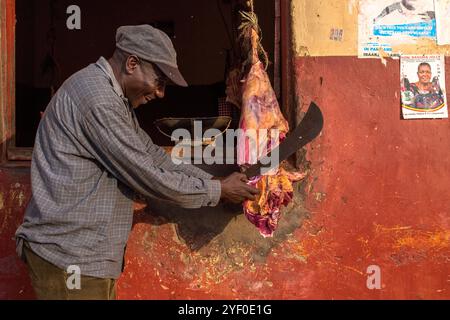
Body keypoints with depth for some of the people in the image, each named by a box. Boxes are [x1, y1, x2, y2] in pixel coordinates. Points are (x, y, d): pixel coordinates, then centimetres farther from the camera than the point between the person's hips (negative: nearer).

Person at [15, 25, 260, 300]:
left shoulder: (113, 96, 12)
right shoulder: (97, 98, -21)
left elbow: (152, 155, 15)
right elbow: (148, 176, -19)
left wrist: (212, 181, 8)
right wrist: (218, 190, -7)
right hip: (69, 257, -10)